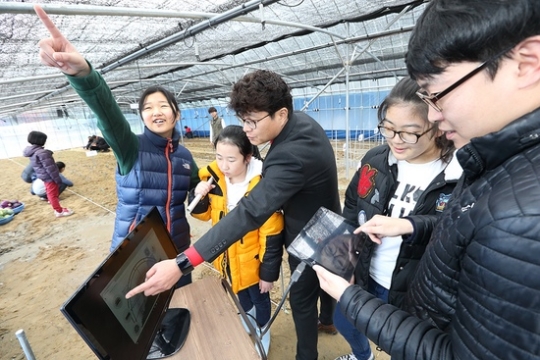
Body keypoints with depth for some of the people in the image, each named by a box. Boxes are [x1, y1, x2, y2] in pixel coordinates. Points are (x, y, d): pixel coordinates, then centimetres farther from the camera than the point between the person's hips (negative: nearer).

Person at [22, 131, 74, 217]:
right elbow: (49, 168, -24)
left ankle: (58, 208, 33)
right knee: (53, 194, 2)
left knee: (51, 193, 20)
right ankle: (59, 211, 13)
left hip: (44, 177, 10)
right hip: (49, 177, -10)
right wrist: (57, 179, -18)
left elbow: (40, 166, 14)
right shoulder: (41, 152, -25)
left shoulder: (32, 152, 6)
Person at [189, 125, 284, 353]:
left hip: (252, 262, -5)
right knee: (241, 300, 31)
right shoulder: (212, 177, -13)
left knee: (259, 300, 23)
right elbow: (204, 214, 1)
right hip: (227, 259, 5)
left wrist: (268, 272, -14)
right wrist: (199, 196, -20)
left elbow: (272, 236, -20)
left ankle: (262, 337, 53)